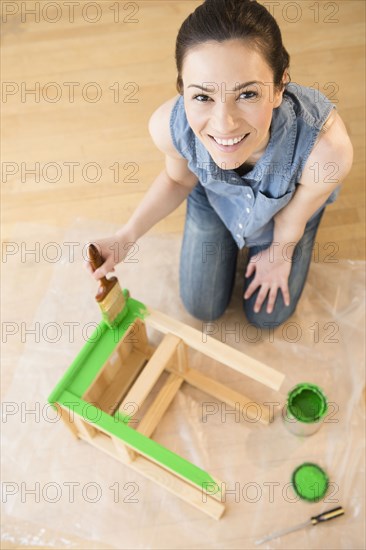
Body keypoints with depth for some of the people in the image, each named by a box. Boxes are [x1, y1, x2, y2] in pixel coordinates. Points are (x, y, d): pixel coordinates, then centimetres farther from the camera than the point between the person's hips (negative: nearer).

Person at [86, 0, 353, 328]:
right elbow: (178, 180, -12)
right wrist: (127, 237, -23)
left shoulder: (327, 148, -47)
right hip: (214, 200, 1)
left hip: (287, 201, 0)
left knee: (266, 315, 16)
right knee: (202, 309, 18)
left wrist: (279, 255, -1)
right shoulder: (169, 125, -39)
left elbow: (292, 220, -22)